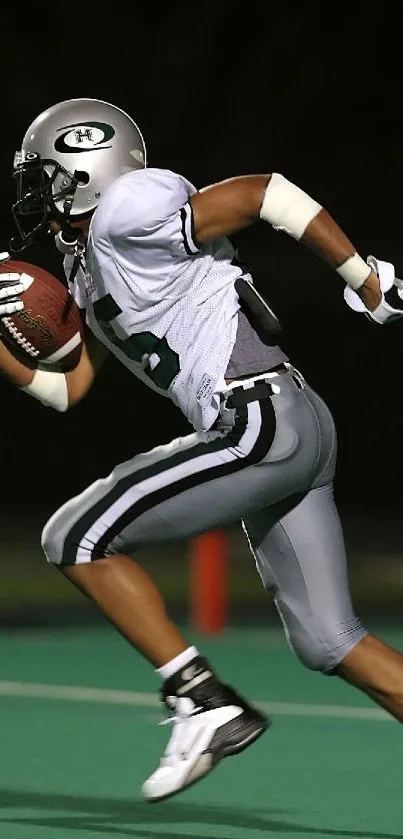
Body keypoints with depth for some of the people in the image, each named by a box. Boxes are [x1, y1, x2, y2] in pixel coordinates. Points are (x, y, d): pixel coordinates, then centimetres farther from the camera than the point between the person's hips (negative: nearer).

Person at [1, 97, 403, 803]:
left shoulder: (128, 216, -10)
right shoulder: (89, 270, 20)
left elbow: (265, 193, -11)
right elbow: (67, 389, 25)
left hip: (262, 426, -10)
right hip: (295, 430, 10)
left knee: (76, 538, -5)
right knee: (328, 642, 11)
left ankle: (204, 703, -5)